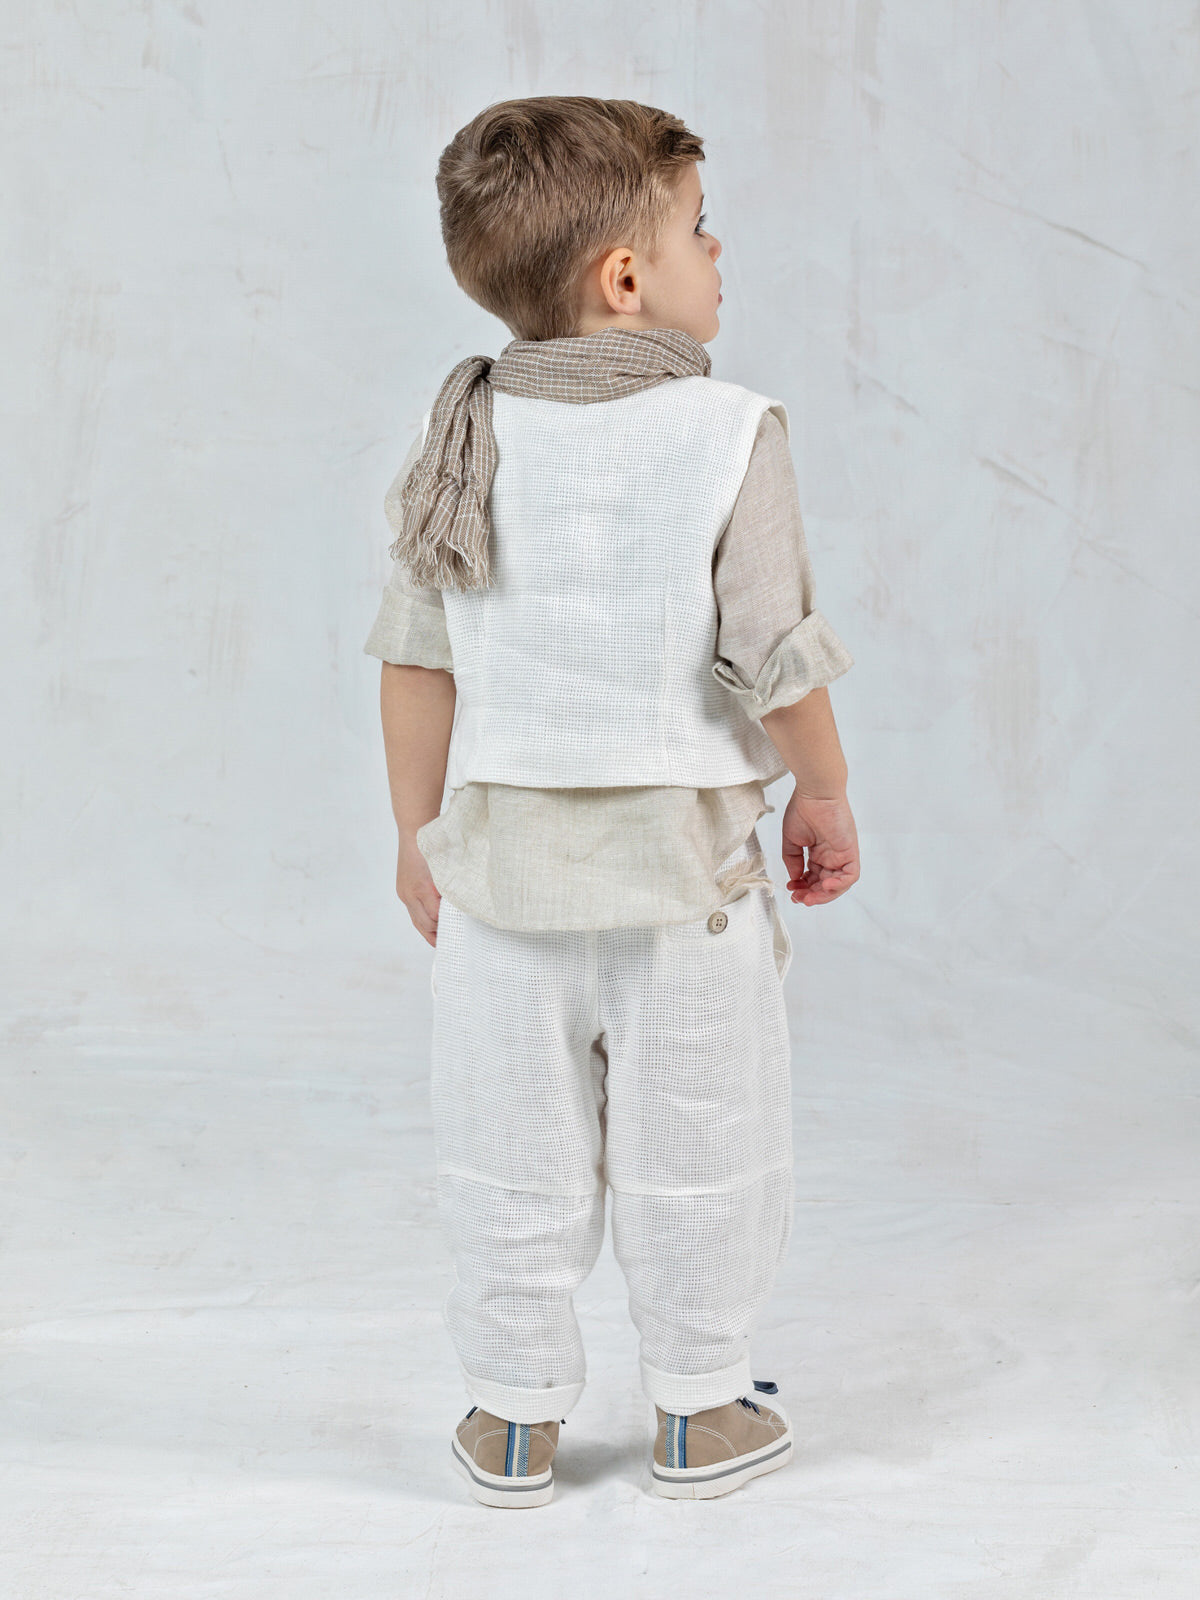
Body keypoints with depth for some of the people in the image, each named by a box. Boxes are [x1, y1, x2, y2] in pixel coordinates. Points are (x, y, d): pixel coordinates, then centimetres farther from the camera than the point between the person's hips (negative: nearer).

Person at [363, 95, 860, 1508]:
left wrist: (417, 832, 12)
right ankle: (700, 1415, 26)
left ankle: (512, 1421, 26)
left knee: (511, 1159, 14)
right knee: (696, 1154, 12)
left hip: (503, 860, 3)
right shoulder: (727, 436, -13)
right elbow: (778, 660, -12)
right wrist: (825, 800, 4)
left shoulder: (461, 438, -1)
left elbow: (417, 664, 2)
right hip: (683, 863, -3)